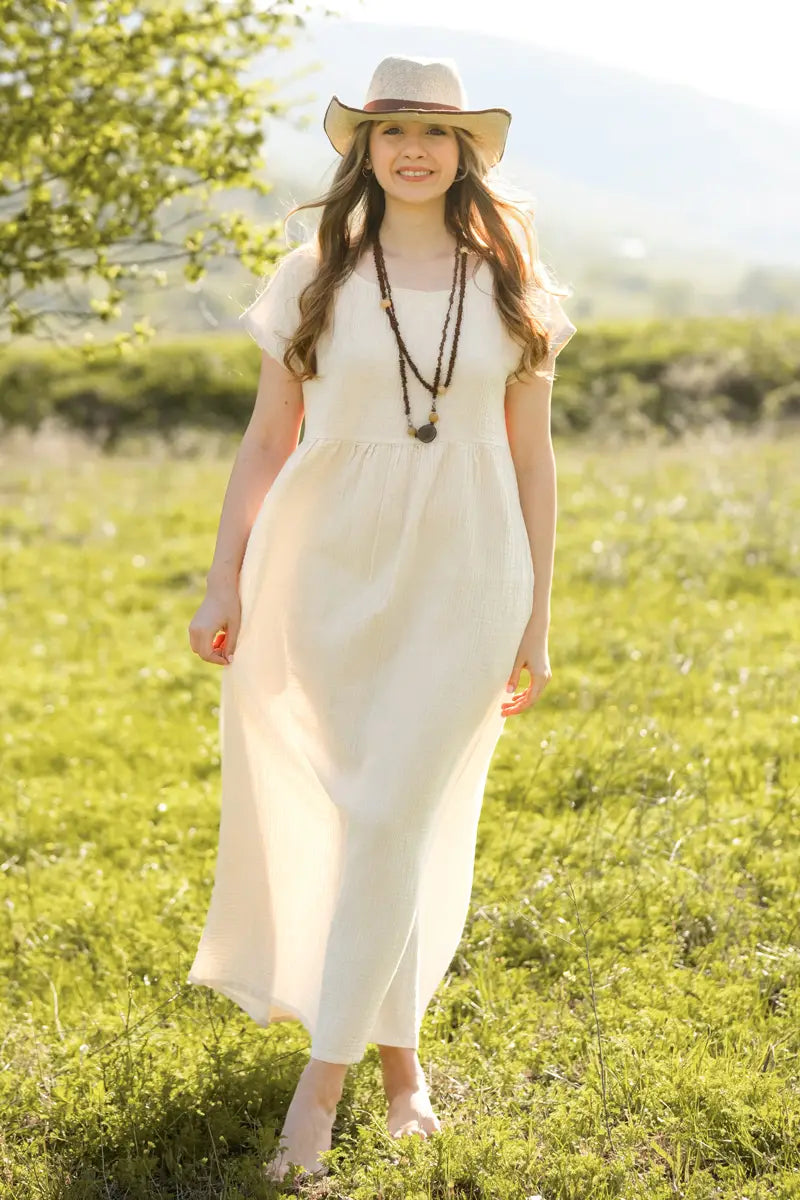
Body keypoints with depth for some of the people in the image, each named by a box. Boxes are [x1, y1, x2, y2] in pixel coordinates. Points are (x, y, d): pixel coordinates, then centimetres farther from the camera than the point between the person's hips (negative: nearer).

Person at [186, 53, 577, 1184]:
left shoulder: (512, 286, 5)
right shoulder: (313, 277, 4)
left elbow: (532, 458, 7)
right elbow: (266, 440, 6)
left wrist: (536, 620, 5)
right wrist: (225, 579, -1)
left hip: (459, 579, -1)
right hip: (326, 570, 1)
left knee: (395, 818, -7)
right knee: (330, 809, 5)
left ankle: (325, 1073, 1)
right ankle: (399, 1046, 24)